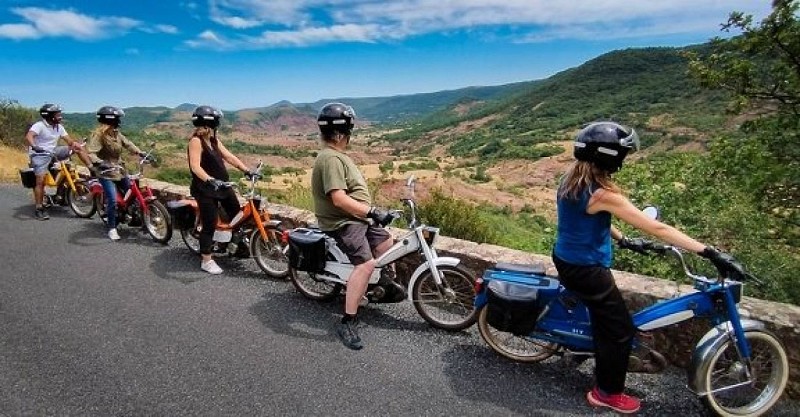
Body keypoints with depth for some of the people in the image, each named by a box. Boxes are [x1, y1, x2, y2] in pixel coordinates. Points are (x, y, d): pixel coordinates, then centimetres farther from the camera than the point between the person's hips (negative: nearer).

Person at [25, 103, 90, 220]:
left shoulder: (59, 127, 7)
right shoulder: (39, 125, -14)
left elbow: (70, 141, 3)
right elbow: (28, 136, -31)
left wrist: (76, 145, -18)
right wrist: (34, 146, -49)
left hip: (53, 152, 6)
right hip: (40, 155, -6)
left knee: (77, 147, -6)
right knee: (41, 180, -14)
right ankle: (39, 208, -10)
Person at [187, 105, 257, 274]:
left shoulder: (214, 140, 11)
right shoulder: (196, 141, -15)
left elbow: (229, 156, 8)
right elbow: (195, 166, -27)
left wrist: (247, 170, -2)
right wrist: (210, 180, -43)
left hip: (222, 185, 8)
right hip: (205, 189, -8)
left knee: (237, 214, 13)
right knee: (210, 224, -3)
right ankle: (206, 261, 10)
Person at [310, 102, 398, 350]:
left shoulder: (336, 155, 14)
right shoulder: (331, 158, -21)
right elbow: (339, 199, -29)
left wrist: (371, 212, 19)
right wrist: (372, 212, -29)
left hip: (357, 218, 11)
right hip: (343, 222, -11)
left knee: (386, 243, 19)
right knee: (366, 264, -24)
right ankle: (347, 323, -17)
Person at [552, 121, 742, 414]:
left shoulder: (572, 179, 0)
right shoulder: (603, 194, -27)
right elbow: (657, 229, -26)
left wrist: (623, 241, 18)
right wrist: (710, 253, -21)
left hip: (565, 259, 10)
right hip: (585, 269, -10)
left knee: (605, 315, 32)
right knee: (620, 329, 9)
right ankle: (607, 393, 28)